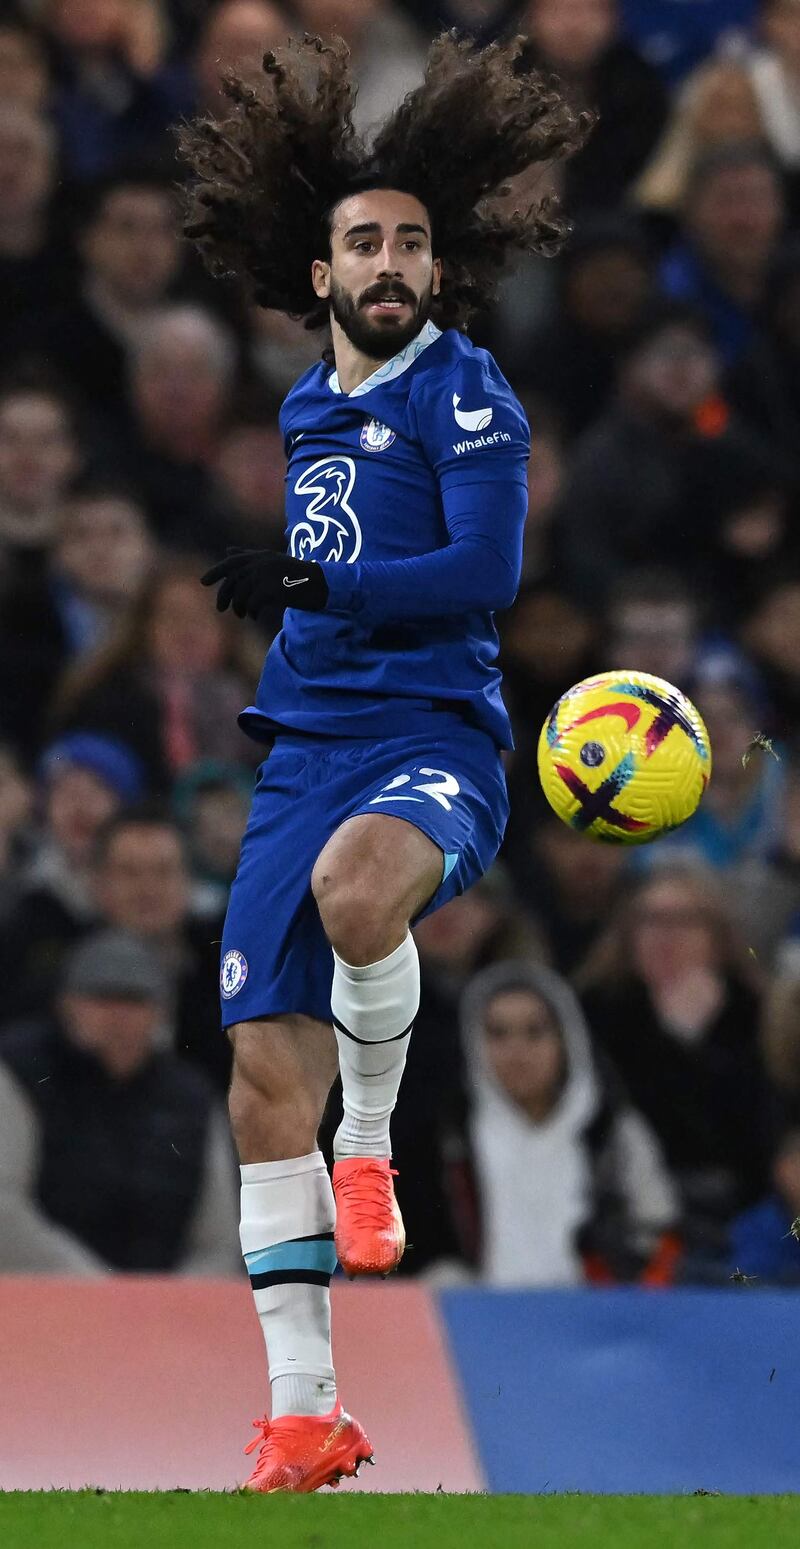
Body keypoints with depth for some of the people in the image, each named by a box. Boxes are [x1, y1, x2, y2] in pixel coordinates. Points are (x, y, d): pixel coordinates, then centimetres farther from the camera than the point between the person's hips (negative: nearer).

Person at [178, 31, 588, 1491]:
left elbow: (485, 571, -15)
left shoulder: (465, 395, -3)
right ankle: (303, 1411, 3)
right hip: (305, 750, 7)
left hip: (433, 739, -7)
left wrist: (309, 583, -17)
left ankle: (372, 1142, -14)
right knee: (265, 1068, -2)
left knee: (354, 881, -41)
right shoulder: (307, 408, 18)